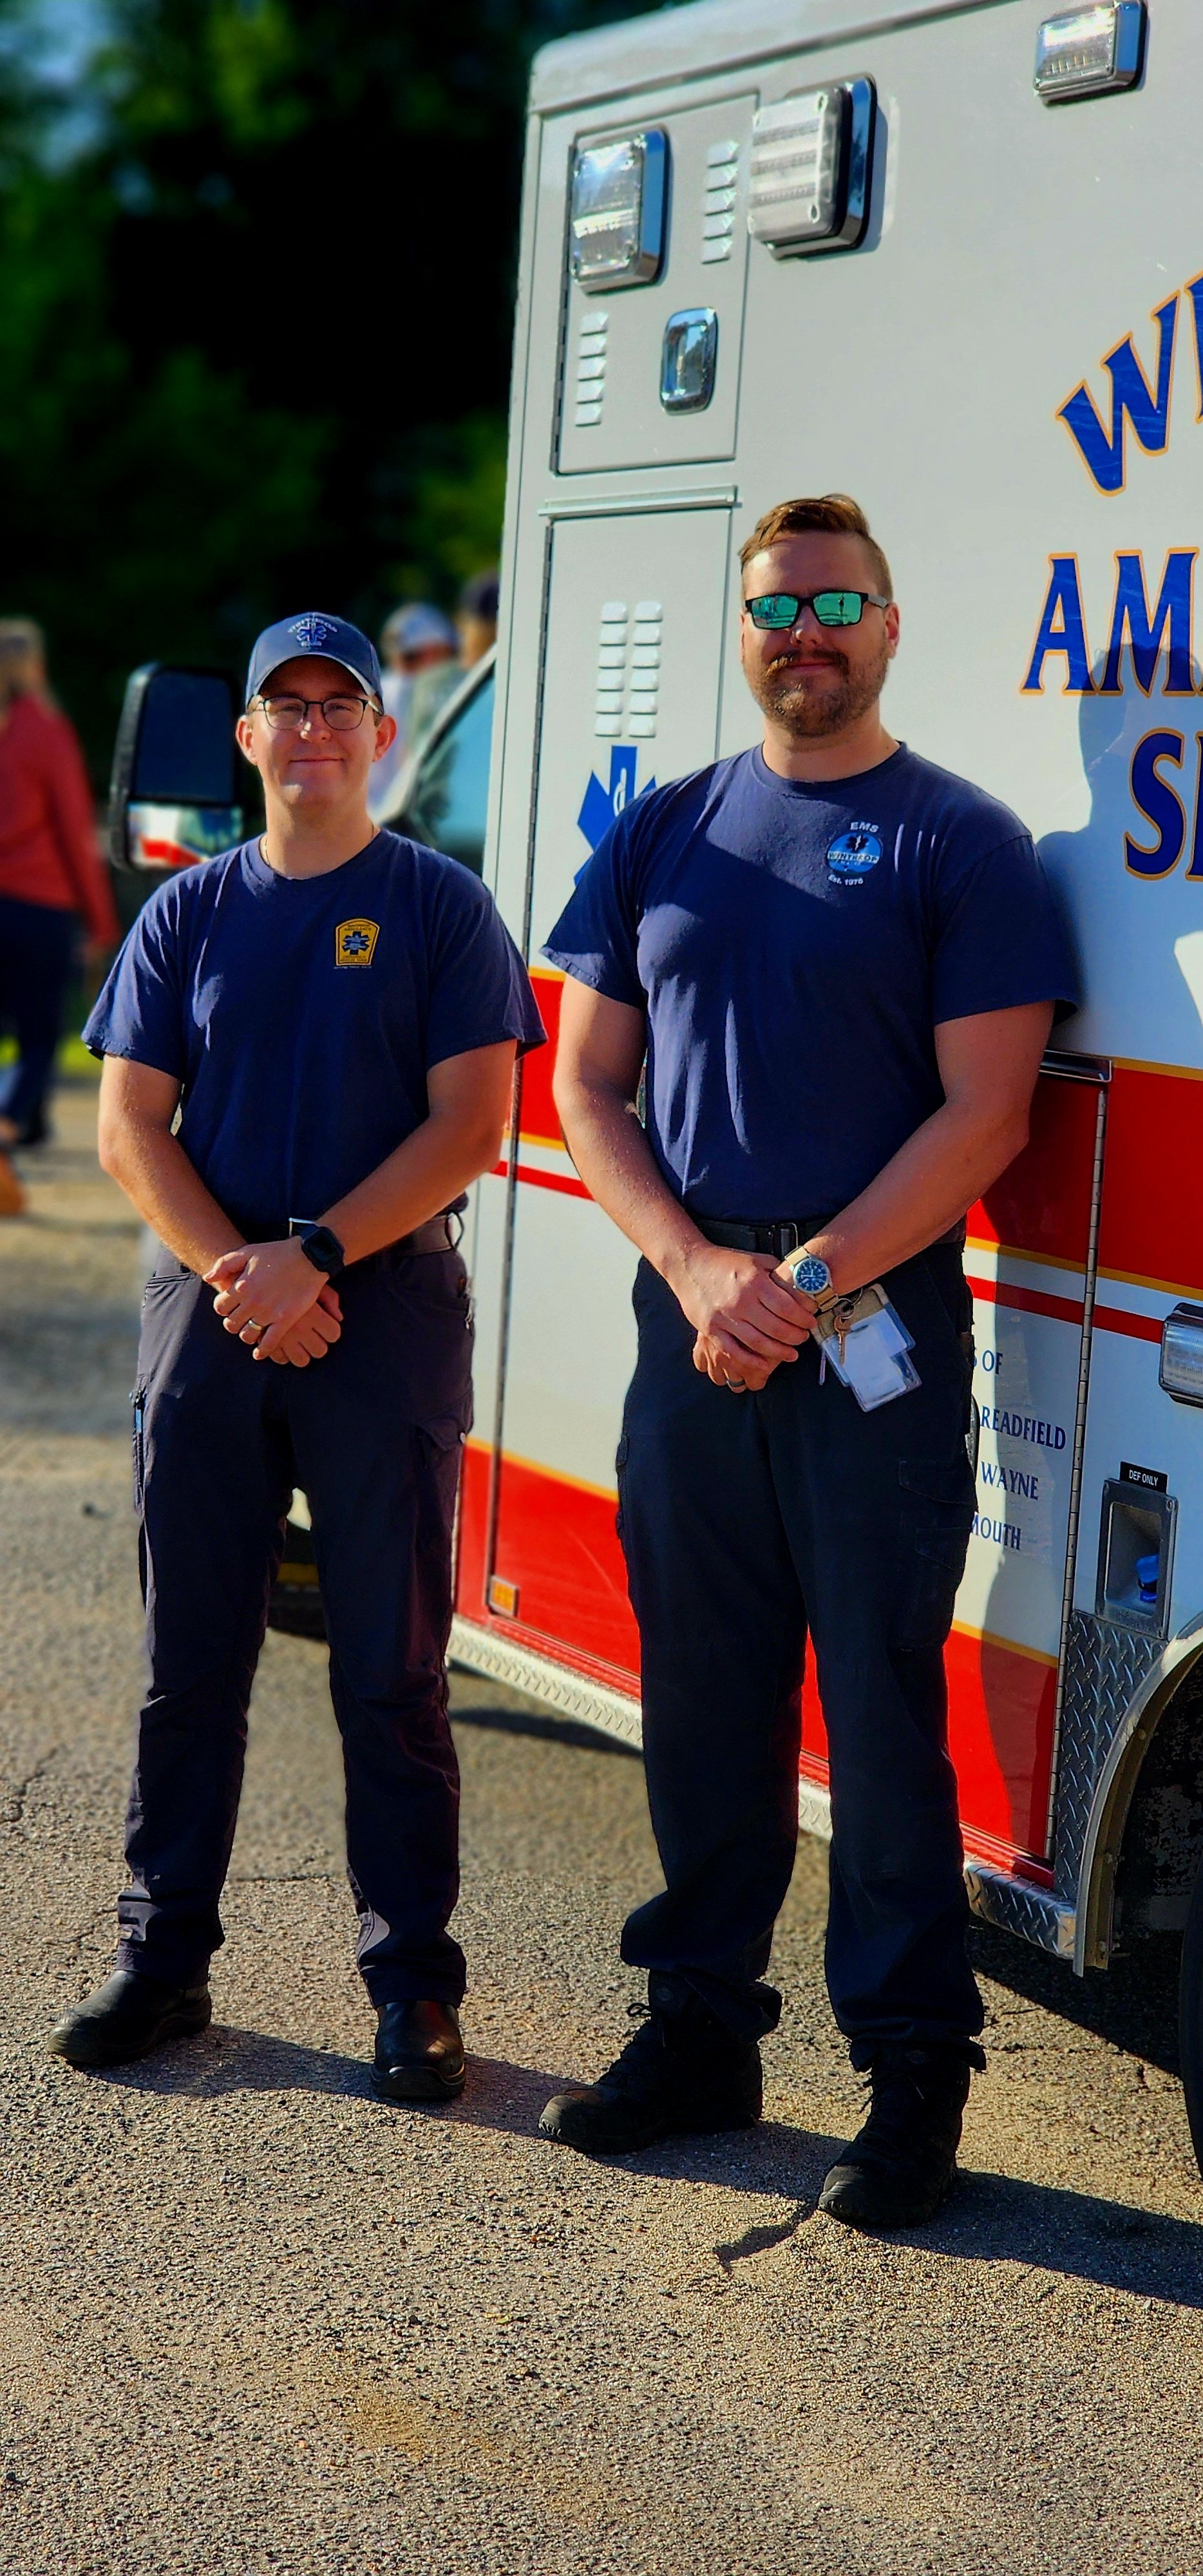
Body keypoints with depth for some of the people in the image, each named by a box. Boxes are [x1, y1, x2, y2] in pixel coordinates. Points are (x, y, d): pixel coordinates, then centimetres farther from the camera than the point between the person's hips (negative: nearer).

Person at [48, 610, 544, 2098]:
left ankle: (412, 1981, 7)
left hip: (389, 1309, -3)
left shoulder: (440, 909, 2)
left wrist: (314, 1259, -15)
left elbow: (468, 1126, -5)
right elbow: (131, 1128, 5)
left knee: (391, 1673, 0)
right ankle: (164, 1959, 18)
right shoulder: (190, 913, 10)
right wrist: (237, 1272, -11)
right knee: (190, 1659, 8)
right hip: (206, 1309, 3)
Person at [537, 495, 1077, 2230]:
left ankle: (914, 2073, 5)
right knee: (701, 1702, 10)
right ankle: (701, 2031, 22)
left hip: (879, 1329, -4)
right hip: (689, 1324, 4)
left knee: (884, 1710, -3)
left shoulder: (959, 844, 0)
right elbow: (587, 1085, 11)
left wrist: (810, 1281, -14)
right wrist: (700, 1269, -5)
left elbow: (984, 1115, -7)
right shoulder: (664, 835, 13)